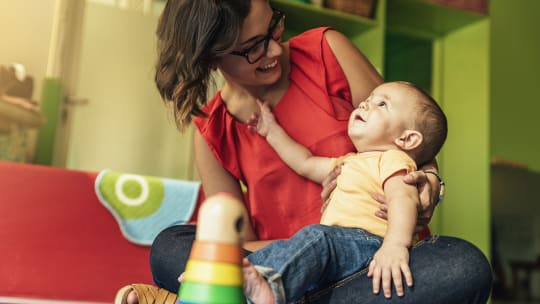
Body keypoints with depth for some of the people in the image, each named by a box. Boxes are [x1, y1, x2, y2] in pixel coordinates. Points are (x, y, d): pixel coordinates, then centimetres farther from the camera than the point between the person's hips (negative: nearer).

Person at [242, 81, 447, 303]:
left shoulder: (393, 158, 1)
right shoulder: (352, 162, 33)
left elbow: (402, 197, -19)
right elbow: (305, 164, 41)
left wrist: (395, 245, -39)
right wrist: (272, 131, 42)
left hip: (367, 244, -9)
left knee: (316, 237, -34)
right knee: (277, 249, -2)